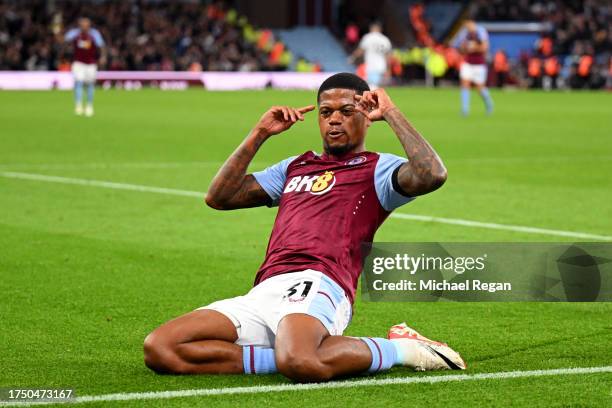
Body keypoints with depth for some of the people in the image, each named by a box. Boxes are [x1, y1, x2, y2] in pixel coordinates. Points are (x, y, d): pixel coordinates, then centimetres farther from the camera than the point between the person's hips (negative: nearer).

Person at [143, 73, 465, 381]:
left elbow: (431, 175, -10)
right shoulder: (295, 167, 32)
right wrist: (259, 134, 22)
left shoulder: (377, 169, 13)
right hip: (262, 293, 7)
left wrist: (391, 114, 0)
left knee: (298, 364, -43)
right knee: (158, 350, -15)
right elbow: (219, 197, 28)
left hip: (315, 286, -6)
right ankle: (282, 356, -14)